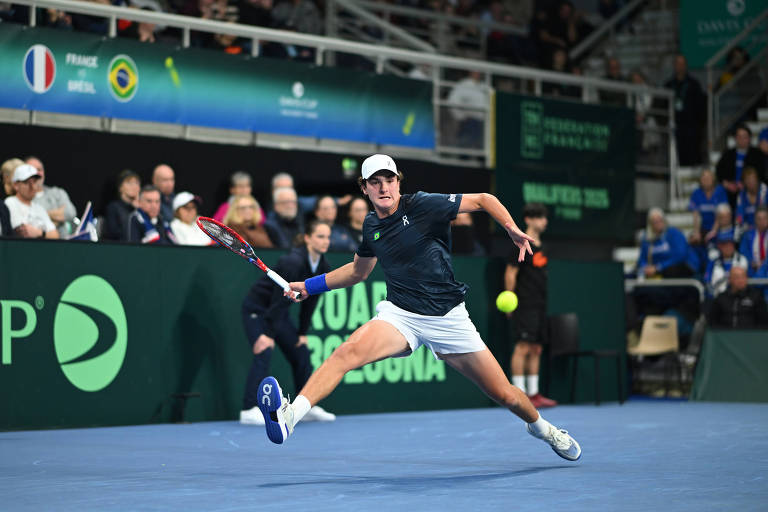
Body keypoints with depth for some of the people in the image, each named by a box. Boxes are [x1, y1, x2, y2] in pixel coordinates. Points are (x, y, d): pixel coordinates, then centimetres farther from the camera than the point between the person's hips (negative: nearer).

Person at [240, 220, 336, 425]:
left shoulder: (323, 268, -4)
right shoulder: (293, 262, -29)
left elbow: (310, 302, 4)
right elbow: (278, 299, -30)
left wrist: (302, 333, 3)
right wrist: (269, 335, -30)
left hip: (278, 312, 8)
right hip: (256, 309, -8)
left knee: (301, 353, 7)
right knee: (264, 352, -22)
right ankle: (249, 410, -23)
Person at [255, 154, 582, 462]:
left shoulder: (424, 205, -8)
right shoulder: (371, 226, 7)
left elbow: (483, 199, -2)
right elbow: (358, 271, 27)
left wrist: (513, 229, -19)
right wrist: (310, 285, 23)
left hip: (448, 318, -2)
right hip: (400, 315, 2)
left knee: (505, 395, 4)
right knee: (349, 350, -31)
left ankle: (539, 426, 39)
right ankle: (288, 417, -46)